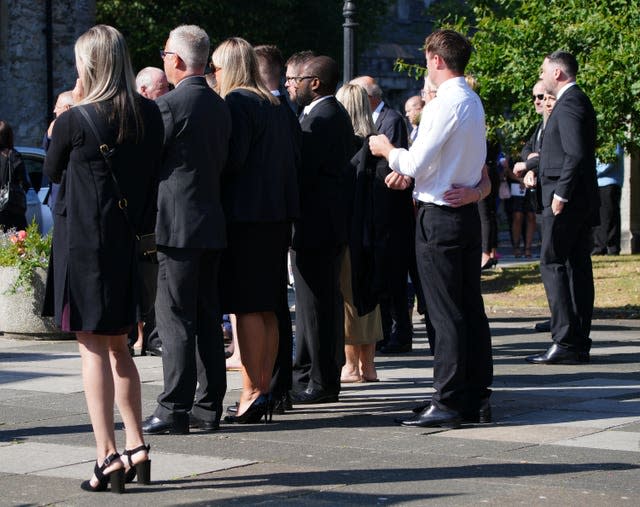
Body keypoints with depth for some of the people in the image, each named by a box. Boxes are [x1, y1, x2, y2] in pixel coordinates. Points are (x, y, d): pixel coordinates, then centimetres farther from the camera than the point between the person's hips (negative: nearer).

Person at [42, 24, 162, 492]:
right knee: (118, 347, 17)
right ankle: (136, 446, 19)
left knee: (93, 348, -1)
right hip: (126, 242, 6)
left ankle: (108, 455, -4)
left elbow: (51, 172, 2)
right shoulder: (149, 115, 1)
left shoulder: (75, 120, -15)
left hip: (81, 241, -6)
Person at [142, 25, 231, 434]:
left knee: (175, 321, -5)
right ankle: (208, 407, 14)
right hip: (213, 224, 8)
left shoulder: (169, 104, -12)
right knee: (207, 319, 10)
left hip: (177, 226, -8)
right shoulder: (220, 106, 12)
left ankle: (174, 410, -5)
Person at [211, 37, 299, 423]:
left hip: (245, 216, -8)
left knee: (248, 308, -6)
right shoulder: (278, 107, 14)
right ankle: (264, 391, 16)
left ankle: (251, 394, -6)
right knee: (267, 310, 12)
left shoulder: (236, 103, -11)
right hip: (278, 214, 8)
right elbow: (295, 159, 15)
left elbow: (232, 159, -19)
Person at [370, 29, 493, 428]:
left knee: (446, 314, -7)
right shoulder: (474, 102, 13)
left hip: (440, 216, -9)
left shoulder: (444, 104, -16)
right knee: (472, 309, 10)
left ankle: (448, 404, -5)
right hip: (467, 212, 9)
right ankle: (478, 399, 15)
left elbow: (417, 164, -16)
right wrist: (409, 171, 11)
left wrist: (388, 151, 2)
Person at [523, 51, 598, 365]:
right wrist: (538, 171, 16)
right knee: (578, 267, 9)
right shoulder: (578, 101, 18)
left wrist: (560, 194, -20)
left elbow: (576, 153, -22)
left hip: (566, 199, -10)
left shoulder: (569, 103, -14)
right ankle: (579, 344, 12)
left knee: (552, 265, -9)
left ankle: (565, 344, -12)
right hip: (580, 200, 10)